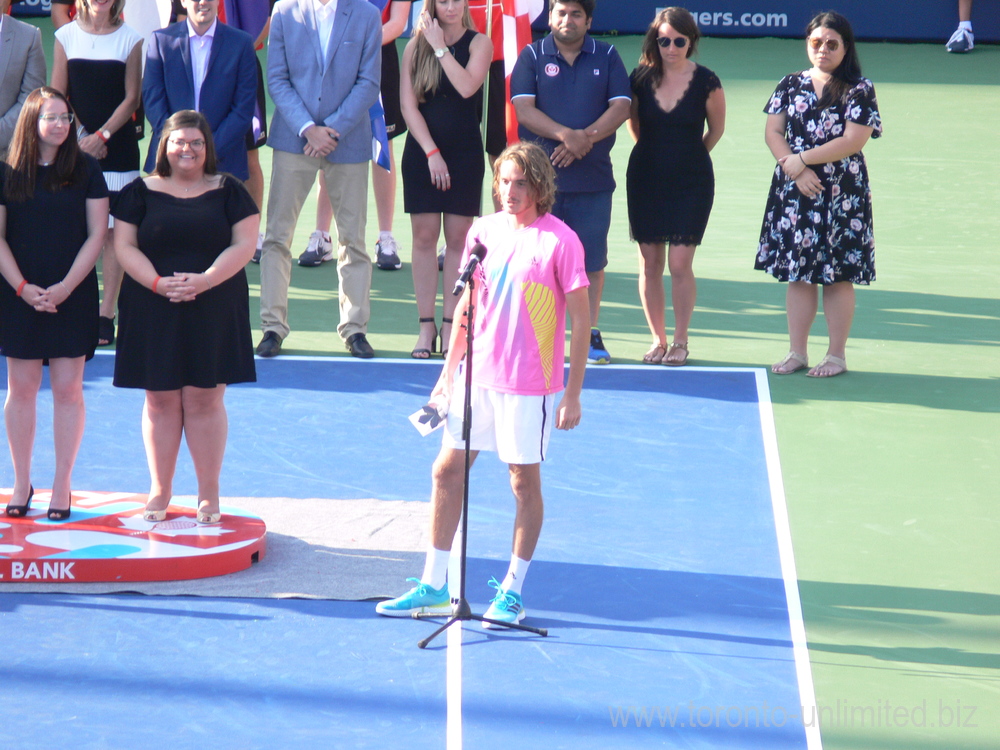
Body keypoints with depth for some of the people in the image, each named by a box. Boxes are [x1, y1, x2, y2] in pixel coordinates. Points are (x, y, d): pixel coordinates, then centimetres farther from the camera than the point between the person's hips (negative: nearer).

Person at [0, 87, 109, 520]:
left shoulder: (86, 171, 0)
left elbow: (96, 234, -1)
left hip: (72, 296, -1)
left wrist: (67, 286, -11)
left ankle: (62, 486, 9)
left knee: (67, 389, 1)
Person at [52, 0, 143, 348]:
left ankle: (106, 315, 3)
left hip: (117, 147, -1)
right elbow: (58, 95, 6)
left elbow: (131, 97, 0)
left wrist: (101, 136, -9)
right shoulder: (66, 36, 6)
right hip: (76, 147, 1)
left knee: (112, 231, -1)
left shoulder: (130, 39, 2)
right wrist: (80, 137, -5)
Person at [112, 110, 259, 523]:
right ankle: (159, 492, 13)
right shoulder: (141, 192, 6)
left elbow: (244, 244, -1)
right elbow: (124, 245, 1)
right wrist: (157, 282, -15)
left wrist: (206, 280, -16)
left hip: (213, 310, -1)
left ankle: (209, 495, 6)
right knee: (160, 400, 4)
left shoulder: (228, 191, 5)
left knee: (204, 399, 0)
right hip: (154, 309, 1)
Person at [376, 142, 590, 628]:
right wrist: (448, 373, 15)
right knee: (447, 470, 7)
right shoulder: (484, 231, 5)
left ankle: (512, 592, 15)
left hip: (530, 384, -6)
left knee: (525, 480, 4)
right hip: (477, 377, 6)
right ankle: (434, 586, 16)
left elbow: (581, 321, -9)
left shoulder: (561, 241, -11)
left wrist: (573, 394, -11)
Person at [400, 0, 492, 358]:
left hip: (464, 153, -1)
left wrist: (440, 47, -10)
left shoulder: (478, 43, 2)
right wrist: (431, 152, -10)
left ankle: (450, 325, 3)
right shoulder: (415, 47, 4)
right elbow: (408, 104, -1)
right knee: (424, 236, -1)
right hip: (421, 150, 1)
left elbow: (467, 87, -16)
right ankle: (426, 326, 3)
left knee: (457, 237, 0)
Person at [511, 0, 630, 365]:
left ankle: (590, 335, 12)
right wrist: (567, 135, -19)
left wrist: (586, 138, -16)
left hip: (593, 179, 1)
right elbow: (524, 109, -6)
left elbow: (621, 107, -1)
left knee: (593, 259, 4)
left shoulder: (607, 57, 8)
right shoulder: (532, 56, 5)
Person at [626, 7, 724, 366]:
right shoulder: (641, 77, -2)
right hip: (646, 178, 3)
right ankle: (658, 340, 14)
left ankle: (680, 342, 5)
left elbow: (716, 129, 7)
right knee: (649, 263, 4)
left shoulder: (706, 82, -8)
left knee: (680, 264, -7)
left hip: (691, 182, -3)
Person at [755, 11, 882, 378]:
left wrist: (802, 160, -12)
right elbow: (773, 132, 5)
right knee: (798, 274, 7)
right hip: (794, 194, 4)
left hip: (842, 196, -4)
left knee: (838, 275, 1)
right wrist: (795, 170, -11)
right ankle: (797, 352, 14)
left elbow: (853, 141, -13)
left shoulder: (859, 90, -4)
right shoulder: (791, 85, 9)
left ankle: (836, 355, 8)